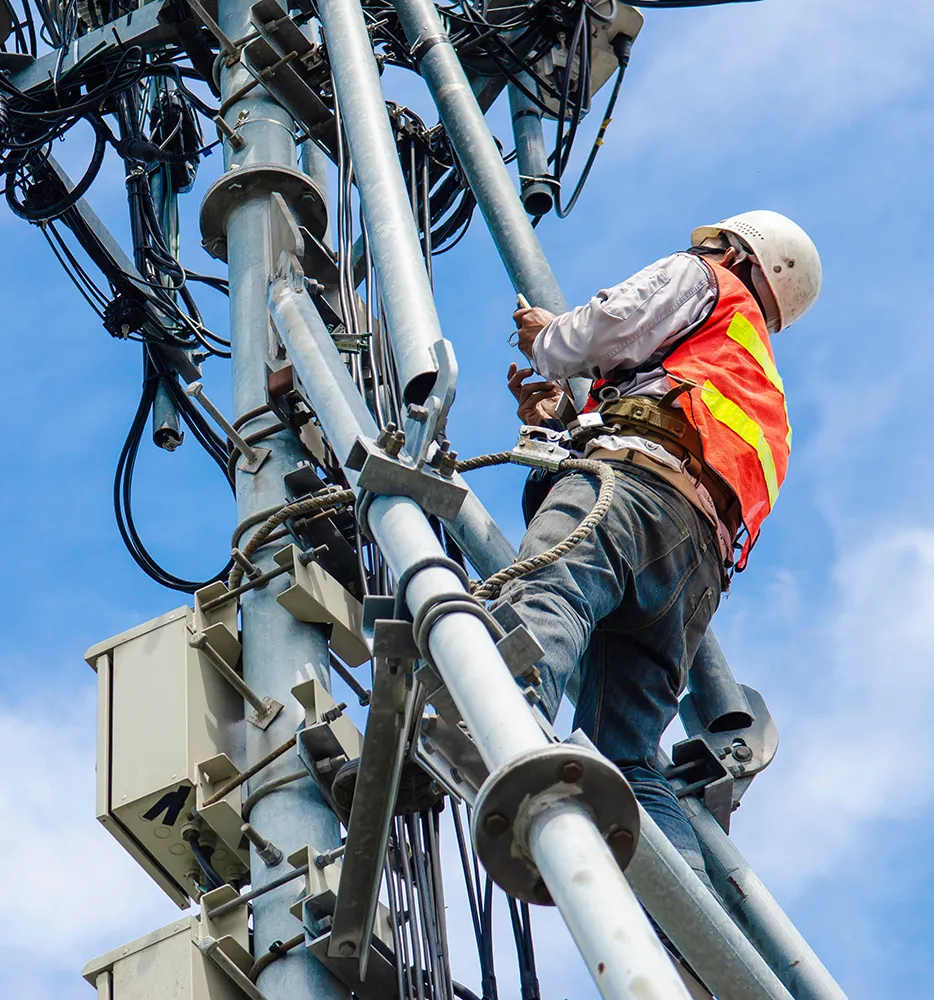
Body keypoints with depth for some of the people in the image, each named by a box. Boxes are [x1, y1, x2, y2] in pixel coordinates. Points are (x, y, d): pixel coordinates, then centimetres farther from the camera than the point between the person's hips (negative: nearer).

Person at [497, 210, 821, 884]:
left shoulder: (708, 282, 28)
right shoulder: (765, 394, 49)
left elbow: (612, 328, 9)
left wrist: (547, 339, 29)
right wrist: (560, 420, 48)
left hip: (640, 472, -8)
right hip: (704, 559, 8)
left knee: (547, 592, -38)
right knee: (627, 760, -5)